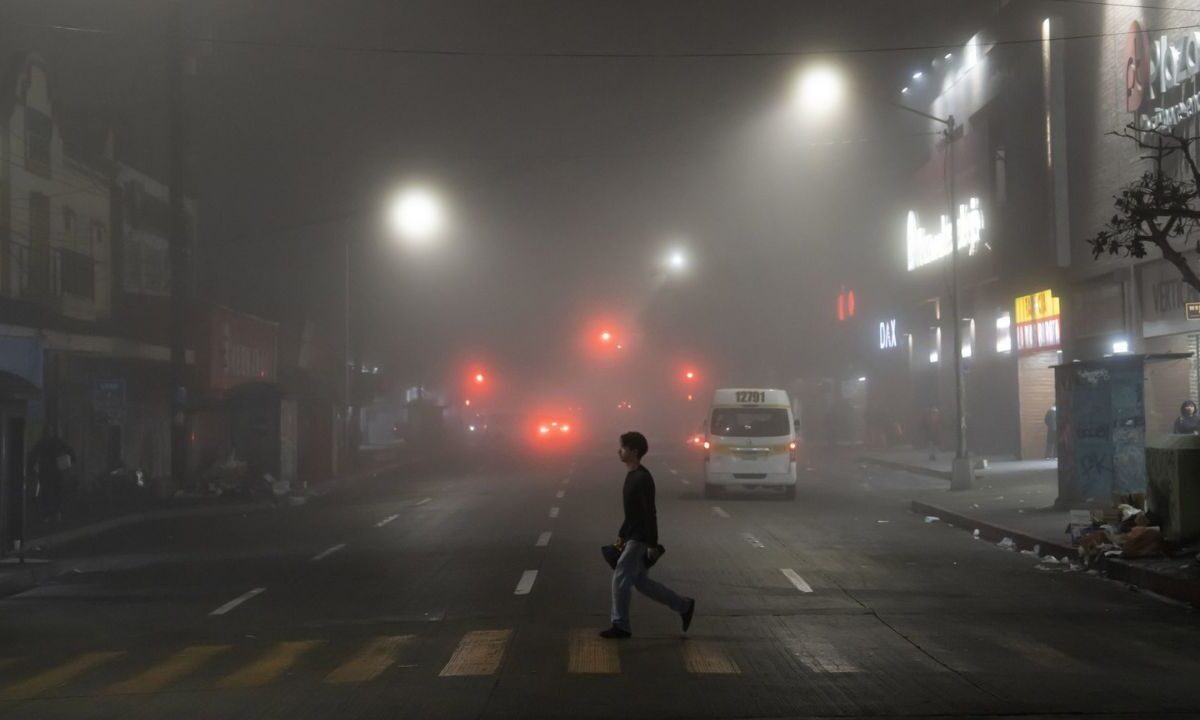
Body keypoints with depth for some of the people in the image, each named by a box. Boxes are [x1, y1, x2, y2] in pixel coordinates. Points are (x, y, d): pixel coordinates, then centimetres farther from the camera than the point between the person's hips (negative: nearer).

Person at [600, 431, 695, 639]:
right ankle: (684, 606, 21)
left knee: (621, 579, -6)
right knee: (641, 582, 13)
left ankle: (621, 626, 4)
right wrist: (621, 535, 22)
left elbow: (650, 513, -20)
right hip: (633, 537, 10)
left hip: (640, 540, -10)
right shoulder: (631, 476, 12)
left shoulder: (643, 478, -18)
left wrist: (652, 544, -21)